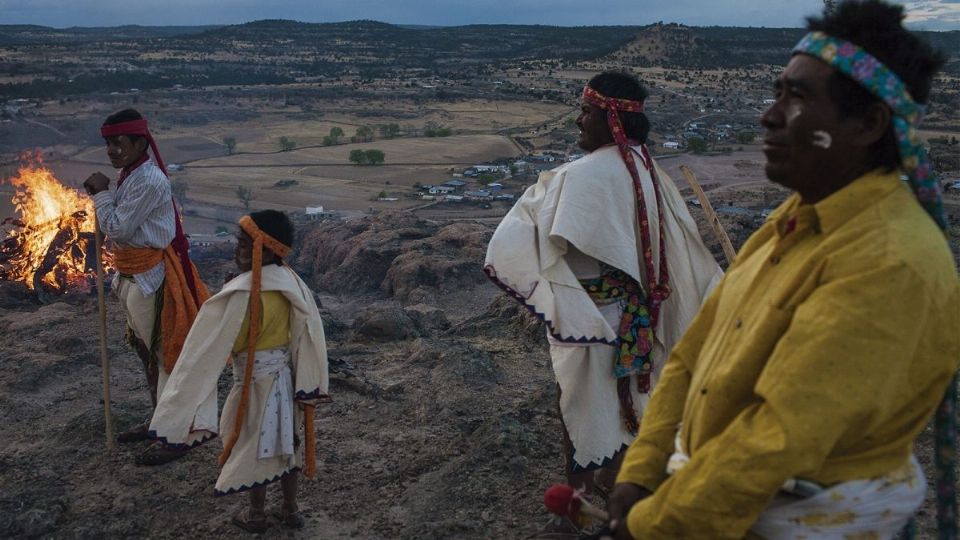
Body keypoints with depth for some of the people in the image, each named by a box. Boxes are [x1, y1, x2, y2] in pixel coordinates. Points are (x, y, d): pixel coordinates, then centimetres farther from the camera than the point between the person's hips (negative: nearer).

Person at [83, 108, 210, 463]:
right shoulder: (131, 174, 10)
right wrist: (101, 195, 4)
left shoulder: (149, 181, -21)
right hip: (134, 274, 11)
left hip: (151, 275, -10)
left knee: (164, 352, -2)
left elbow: (118, 229, -19)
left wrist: (102, 193, -10)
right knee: (145, 348, 20)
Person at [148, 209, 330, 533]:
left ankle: (256, 515, 29)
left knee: (254, 445, 12)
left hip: (254, 379, -6)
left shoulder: (243, 292, -25)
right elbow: (308, 332, 0)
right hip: (284, 374, 6)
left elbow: (214, 346, -21)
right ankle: (290, 509, 30)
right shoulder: (290, 282, -6)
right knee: (283, 440, 18)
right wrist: (309, 383, 8)